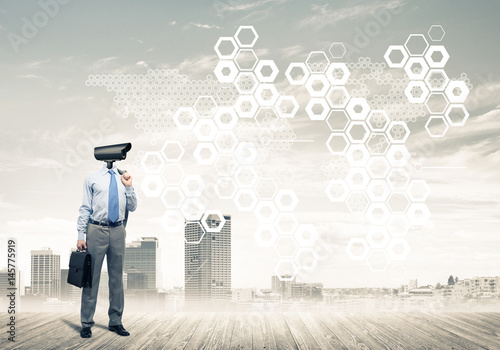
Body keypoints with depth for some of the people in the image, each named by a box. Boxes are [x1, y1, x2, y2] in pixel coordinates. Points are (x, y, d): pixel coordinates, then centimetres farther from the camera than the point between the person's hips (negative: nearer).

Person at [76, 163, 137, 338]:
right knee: (92, 277, -2)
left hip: (118, 231, 4)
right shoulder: (92, 179, 4)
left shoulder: (123, 179, 12)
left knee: (117, 278, 9)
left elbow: (132, 207, 11)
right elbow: (85, 208, 1)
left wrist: (129, 187, -3)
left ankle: (115, 321, 20)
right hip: (96, 230, -3)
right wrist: (81, 235, -5)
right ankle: (86, 323, 7)